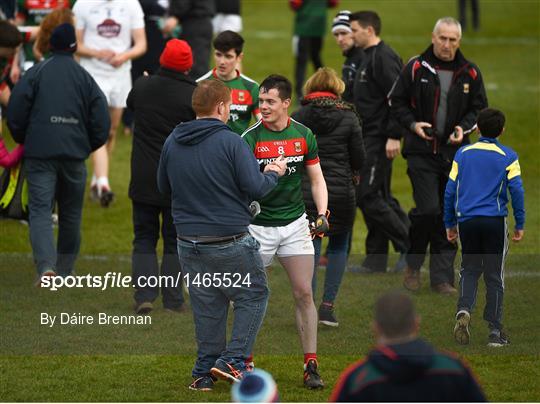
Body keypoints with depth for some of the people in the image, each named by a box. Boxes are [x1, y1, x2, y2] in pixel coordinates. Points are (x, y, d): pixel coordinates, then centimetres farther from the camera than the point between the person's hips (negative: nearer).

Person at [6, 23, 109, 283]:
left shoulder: (35, 73, 0)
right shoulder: (85, 78, 5)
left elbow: (15, 113, -4)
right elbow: (102, 121, 3)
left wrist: (23, 140, 14)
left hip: (40, 154, -2)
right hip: (74, 155, 2)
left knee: (40, 210, -6)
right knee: (71, 214, 15)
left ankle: (46, 265, -26)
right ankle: (65, 270, 21)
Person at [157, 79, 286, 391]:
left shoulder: (173, 142, 3)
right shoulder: (231, 142, -14)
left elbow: (164, 187, 14)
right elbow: (255, 187, -15)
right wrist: (273, 174, 4)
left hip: (189, 242, 5)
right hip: (230, 241, -5)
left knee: (206, 305, 15)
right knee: (253, 295, 11)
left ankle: (205, 371, 17)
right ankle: (233, 360, 1)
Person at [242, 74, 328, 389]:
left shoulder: (304, 135, 1)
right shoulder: (250, 139, -9)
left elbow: (317, 179, 7)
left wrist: (322, 214, -5)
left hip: (295, 224, 2)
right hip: (258, 226, -2)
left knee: (304, 293, -2)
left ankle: (311, 365, 3)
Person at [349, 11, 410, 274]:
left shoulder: (383, 58, -15)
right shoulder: (368, 57, 16)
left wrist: (393, 136, -24)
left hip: (379, 140, -10)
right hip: (369, 138, 10)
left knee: (368, 197, -11)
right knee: (380, 197, 11)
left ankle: (410, 246, -4)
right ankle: (376, 259, 13)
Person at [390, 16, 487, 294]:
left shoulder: (469, 73, 4)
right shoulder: (416, 68, -2)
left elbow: (479, 108, 13)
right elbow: (397, 103, 6)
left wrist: (464, 127, -6)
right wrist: (412, 124, -11)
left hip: (455, 154, 3)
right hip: (422, 152, -3)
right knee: (428, 209, -15)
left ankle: (442, 277, 12)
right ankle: (412, 264, 9)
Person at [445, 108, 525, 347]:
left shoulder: (463, 154, 8)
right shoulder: (508, 157, 0)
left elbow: (450, 190, 8)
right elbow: (516, 189, -6)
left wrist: (450, 224, 16)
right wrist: (520, 225, 0)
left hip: (467, 220, 2)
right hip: (495, 220, -2)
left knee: (469, 270, 15)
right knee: (494, 276, 6)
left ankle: (464, 310, -12)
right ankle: (495, 331, 6)